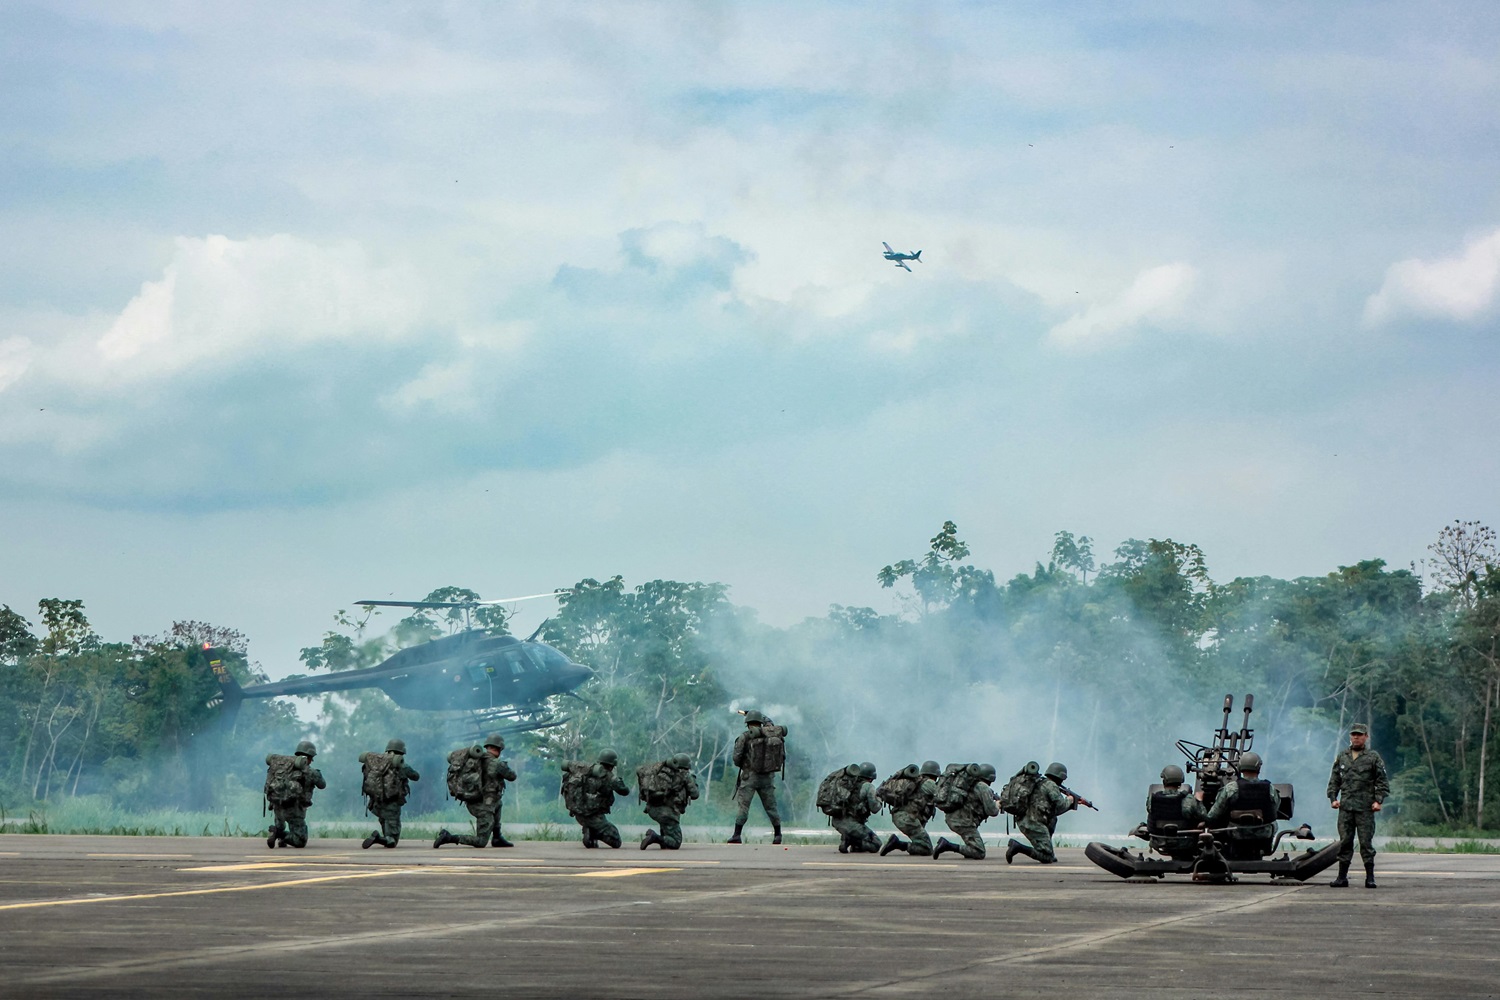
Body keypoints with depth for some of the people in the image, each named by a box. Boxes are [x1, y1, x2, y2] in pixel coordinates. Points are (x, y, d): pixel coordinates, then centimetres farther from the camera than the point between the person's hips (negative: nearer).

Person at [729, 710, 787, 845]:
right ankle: (777, 835, 16)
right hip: (768, 777, 4)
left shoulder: (745, 737, -10)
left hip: (750, 776, -4)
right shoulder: (771, 734, 1)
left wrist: (743, 765, 11)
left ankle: (736, 835, -5)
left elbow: (737, 758, -10)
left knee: (743, 806, 0)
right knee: (771, 806, 13)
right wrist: (767, 722, 33)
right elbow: (782, 729, 25)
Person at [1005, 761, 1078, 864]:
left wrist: (1075, 802, 32)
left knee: (1052, 820, 34)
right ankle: (1018, 847, -21)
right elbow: (1061, 807, -7)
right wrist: (1069, 801, 14)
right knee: (1047, 858, -9)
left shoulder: (1039, 783, 22)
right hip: (1034, 824, -9)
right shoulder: (1051, 786, -6)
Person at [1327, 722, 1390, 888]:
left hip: (1365, 808, -3)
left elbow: (1383, 782, 3)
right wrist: (1333, 798, 5)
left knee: (1366, 842, -3)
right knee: (1344, 842, 4)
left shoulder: (1373, 758, 4)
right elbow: (1334, 780, 18)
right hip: (1345, 807, 3)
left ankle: (1370, 877, 2)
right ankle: (1342, 877, 8)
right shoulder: (1341, 757, 14)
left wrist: (1378, 800, -8)